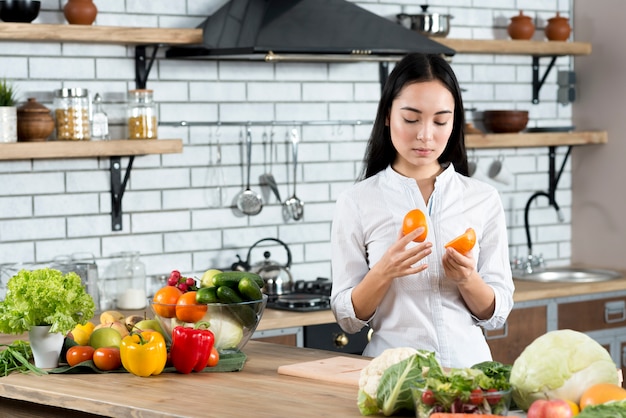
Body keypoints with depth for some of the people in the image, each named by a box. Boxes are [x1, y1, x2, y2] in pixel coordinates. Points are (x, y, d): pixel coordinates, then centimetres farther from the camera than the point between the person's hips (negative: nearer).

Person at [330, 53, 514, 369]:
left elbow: (496, 314, 8)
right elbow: (348, 318, 4)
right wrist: (384, 272, -14)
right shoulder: (356, 203, 2)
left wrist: (466, 278, -11)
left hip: (467, 364, 1)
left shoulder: (483, 199, 6)